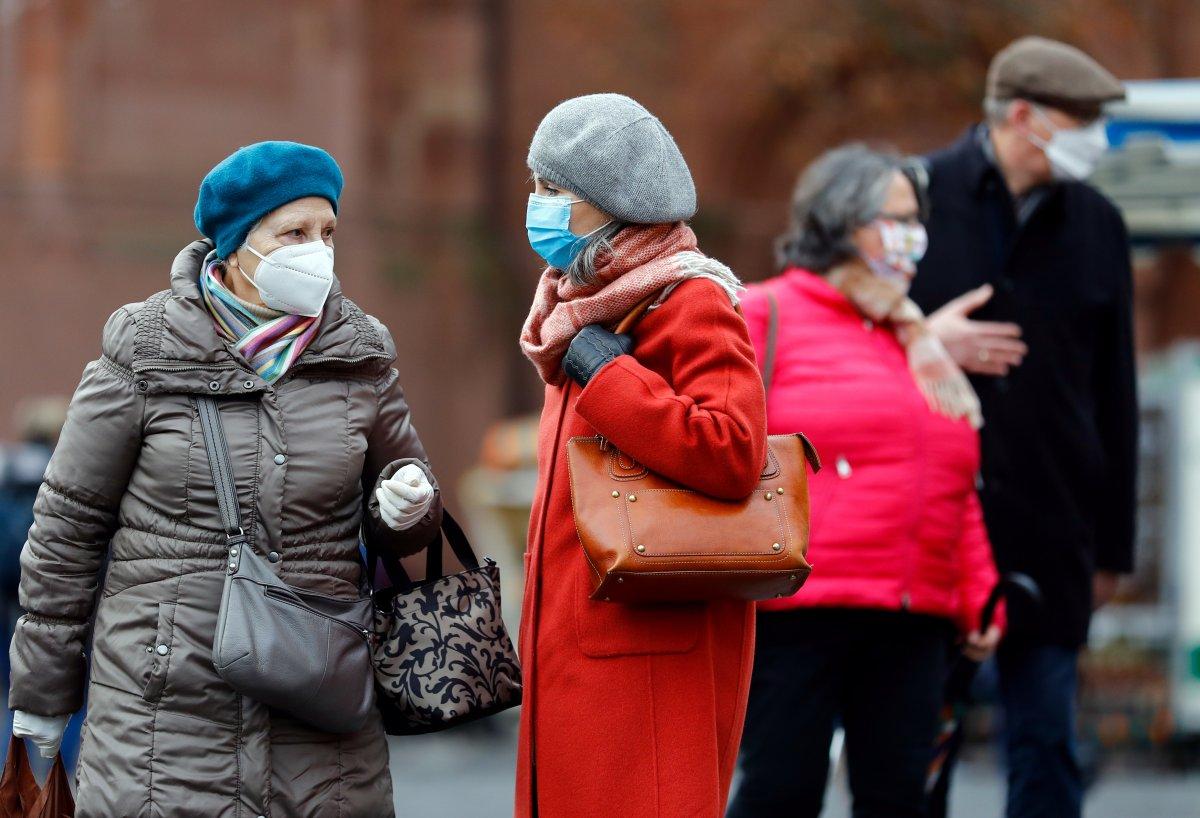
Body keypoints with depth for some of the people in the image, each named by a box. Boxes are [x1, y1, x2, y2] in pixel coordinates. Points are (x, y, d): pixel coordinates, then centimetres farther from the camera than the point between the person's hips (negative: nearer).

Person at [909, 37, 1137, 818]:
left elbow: (1115, 395, 12)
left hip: (1050, 531, 3)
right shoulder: (917, 197, -1)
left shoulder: (1097, 224, 9)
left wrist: (1112, 543, 9)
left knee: (1047, 743, 3)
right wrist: (924, 343, -15)